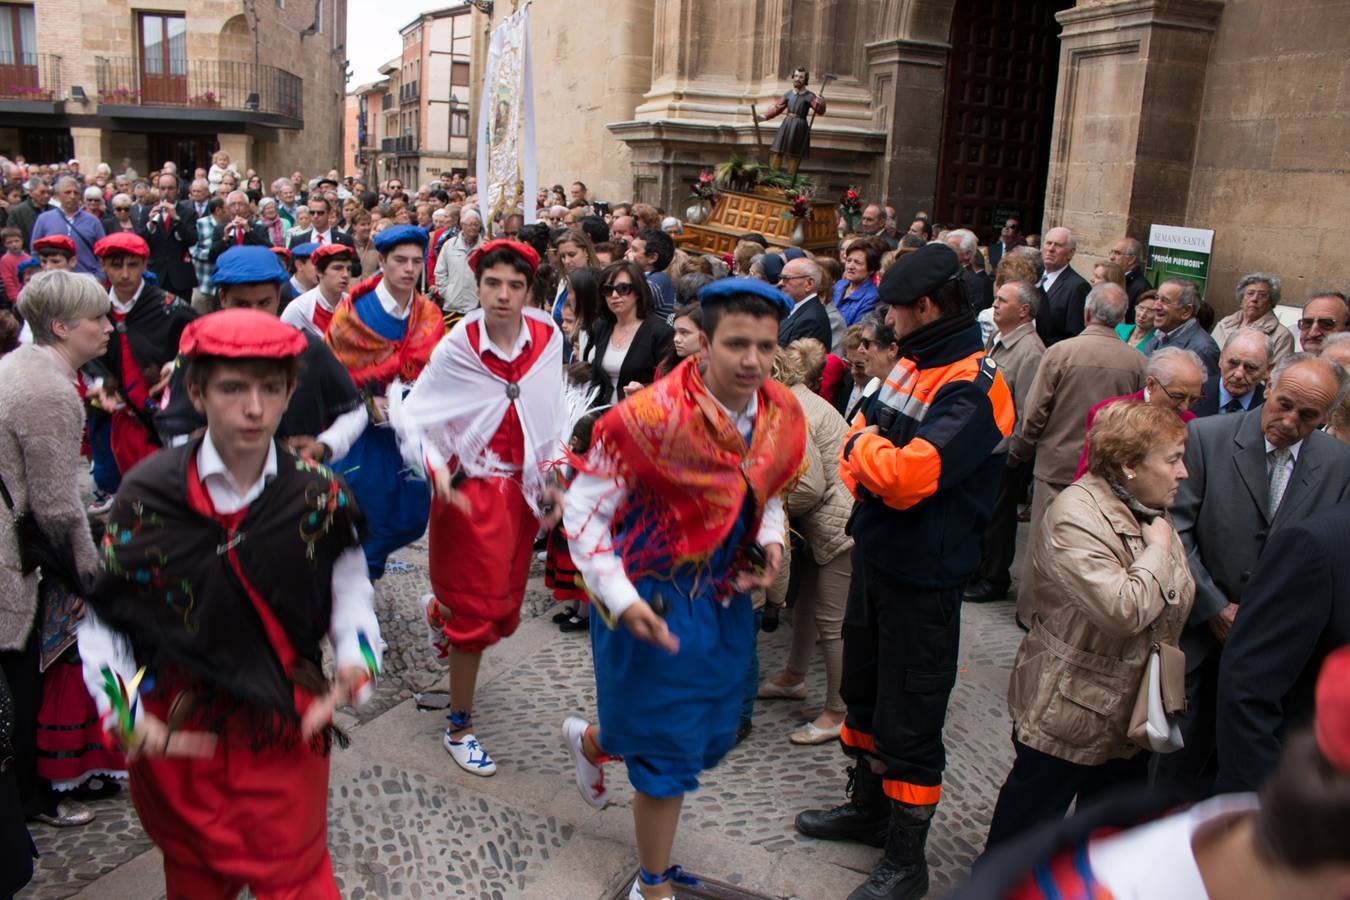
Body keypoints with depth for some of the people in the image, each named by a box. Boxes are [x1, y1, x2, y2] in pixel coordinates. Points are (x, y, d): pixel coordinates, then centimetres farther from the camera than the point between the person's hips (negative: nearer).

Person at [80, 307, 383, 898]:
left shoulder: (319, 496, -7)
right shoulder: (146, 493, -10)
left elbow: (351, 594, 0)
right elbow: (102, 615, -2)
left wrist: (355, 664, -18)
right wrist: (124, 713, -12)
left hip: (289, 728, 0)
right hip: (174, 735, 1)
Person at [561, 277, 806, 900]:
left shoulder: (783, 415, -4)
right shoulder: (652, 416, -23)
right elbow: (584, 509, -16)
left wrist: (769, 542, -6)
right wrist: (621, 600, -23)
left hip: (725, 598, 7)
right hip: (655, 603, -6)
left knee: (714, 737, 19)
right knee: (670, 755, 4)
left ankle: (593, 741, 51)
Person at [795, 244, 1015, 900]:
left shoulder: (973, 388, -21)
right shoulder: (910, 364, 6)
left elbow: (908, 474, -30)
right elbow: (858, 441, 10)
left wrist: (865, 446, -12)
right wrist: (876, 467, -10)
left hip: (923, 576, -9)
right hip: (876, 556, 9)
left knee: (908, 720, 3)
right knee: (864, 690, 23)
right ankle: (869, 807, 43)